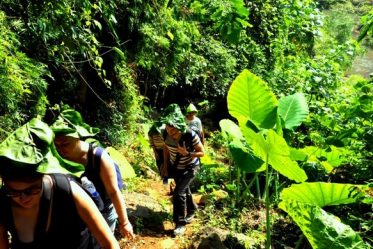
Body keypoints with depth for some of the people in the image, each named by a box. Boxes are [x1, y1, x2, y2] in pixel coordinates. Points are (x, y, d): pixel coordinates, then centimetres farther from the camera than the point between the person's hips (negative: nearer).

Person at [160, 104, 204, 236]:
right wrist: (165, 165, 0)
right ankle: (191, 211, 50)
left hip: (190, 167, -5)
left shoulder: (190, 135, -33)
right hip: (175, 167, 5)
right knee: (184, 190, 23)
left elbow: (202, 152, -22)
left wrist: (187, 153, -36)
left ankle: (181, 223, 1)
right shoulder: (167, 134, -20)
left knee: (178, 192, -16)